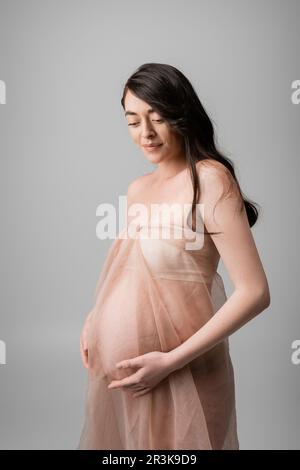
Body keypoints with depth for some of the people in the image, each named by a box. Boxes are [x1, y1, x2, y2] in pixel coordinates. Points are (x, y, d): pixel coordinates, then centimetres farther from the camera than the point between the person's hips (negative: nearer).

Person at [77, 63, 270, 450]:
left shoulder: (209, 179, -15)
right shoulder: (137, 188, 6)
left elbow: (254, 292, -18)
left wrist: (172, 360, -19)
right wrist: (94, 320, 4)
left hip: (175, 378, -6)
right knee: (119, 440, 21)